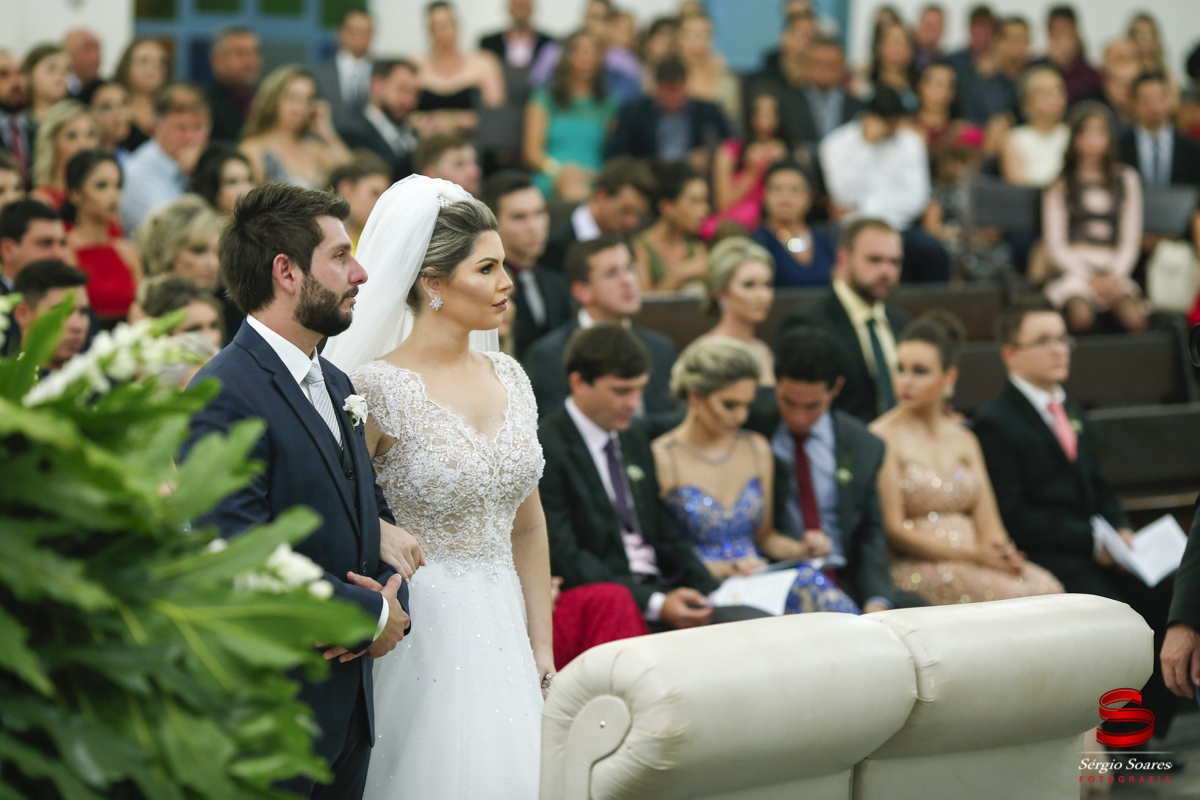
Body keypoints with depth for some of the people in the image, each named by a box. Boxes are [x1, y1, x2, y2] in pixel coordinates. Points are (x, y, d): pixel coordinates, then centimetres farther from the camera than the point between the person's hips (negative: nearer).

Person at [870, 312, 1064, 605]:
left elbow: (987, 521, 12)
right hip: (917, 570, -6)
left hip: (976, 563, 6)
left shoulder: (965, 440, 19)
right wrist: (972, 554, -14)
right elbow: (893, 530, -7)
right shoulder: (883, 438, -1)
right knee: (1010, 594, -32)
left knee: (1046, 589, -25)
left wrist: (1001, 552, -13)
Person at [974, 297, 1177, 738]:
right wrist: (1090, 540, -15)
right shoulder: (995, 423, -5)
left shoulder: (1073, 414, 22)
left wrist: (1121, 530, 3)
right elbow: (1011, 517, -12)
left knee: (1168, 593, -17)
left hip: (1097, 553, 7)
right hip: (1044, 559, -7)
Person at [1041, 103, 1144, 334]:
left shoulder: (1126, 180, 18)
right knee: (1081, 316, -35)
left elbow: (1131, 239, 14)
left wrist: (1115, 277, -3)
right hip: (1073, 269, -2)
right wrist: (1088, 279, -8)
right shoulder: (1060, 185, 10)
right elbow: (1055, 245, 5)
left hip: (1114, 270, 2)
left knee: (1135, 319, -30)